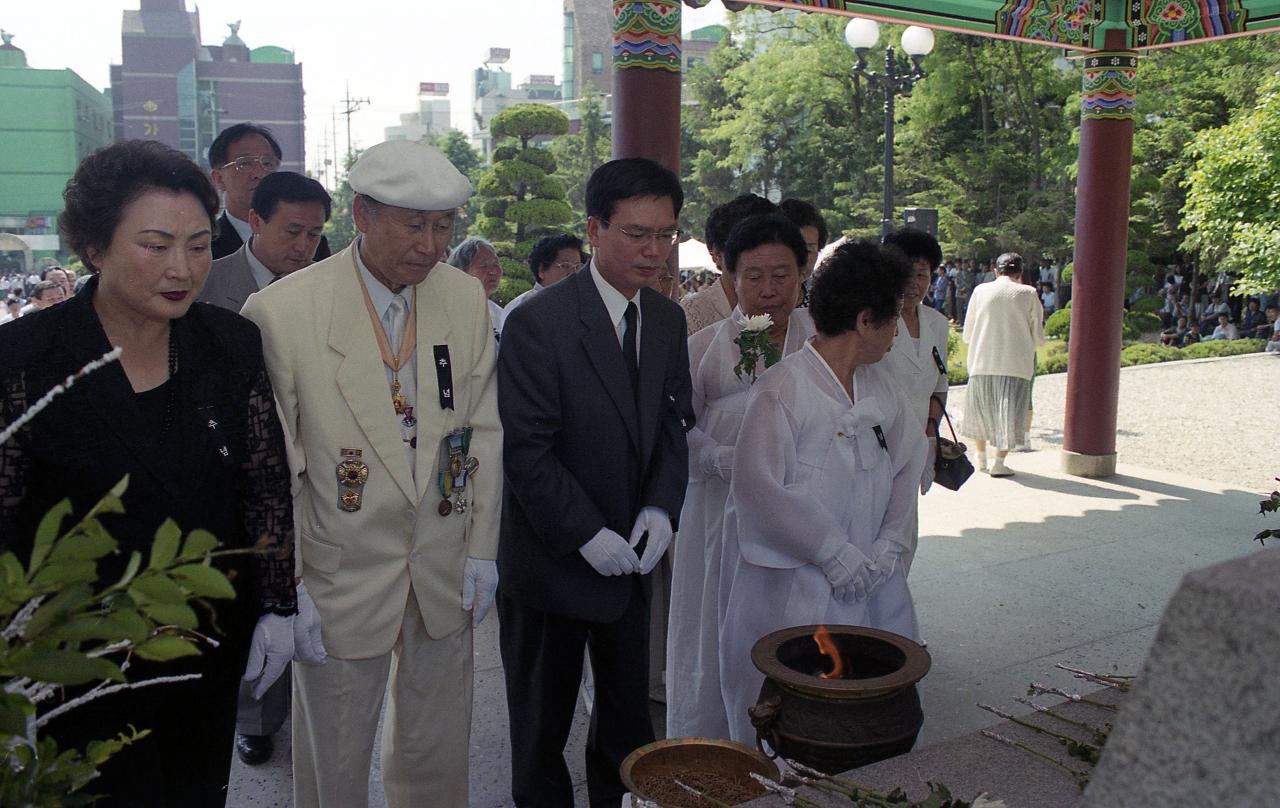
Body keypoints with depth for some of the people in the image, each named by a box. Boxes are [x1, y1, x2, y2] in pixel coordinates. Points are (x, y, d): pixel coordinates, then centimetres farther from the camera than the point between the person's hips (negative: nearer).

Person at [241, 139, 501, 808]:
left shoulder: (466, 297, -3)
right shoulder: (281, 312, -16)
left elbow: (482, 428, 5)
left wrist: (482, 548, 4)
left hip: (446, 572, 4)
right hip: (341, 578, -3)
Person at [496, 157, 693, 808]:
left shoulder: (668, 321, 3)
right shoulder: (539, 322, -17)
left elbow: (673, 424, 8)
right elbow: (526, 450, -17)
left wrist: (661, 508, -7)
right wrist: (587, 535, -18)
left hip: (630, 556, 5)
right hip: (552, 559, -5)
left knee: (629, 713, 17)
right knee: (542, 720, 15)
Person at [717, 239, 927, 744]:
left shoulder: (881, 386, 8)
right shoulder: (783, 387, -15)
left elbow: (909, 460, 13)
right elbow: (758, 487, -19)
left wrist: (889, 546, 1)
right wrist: (834, 553, -15)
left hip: (870, 584, 7)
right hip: (793, 589, -7)